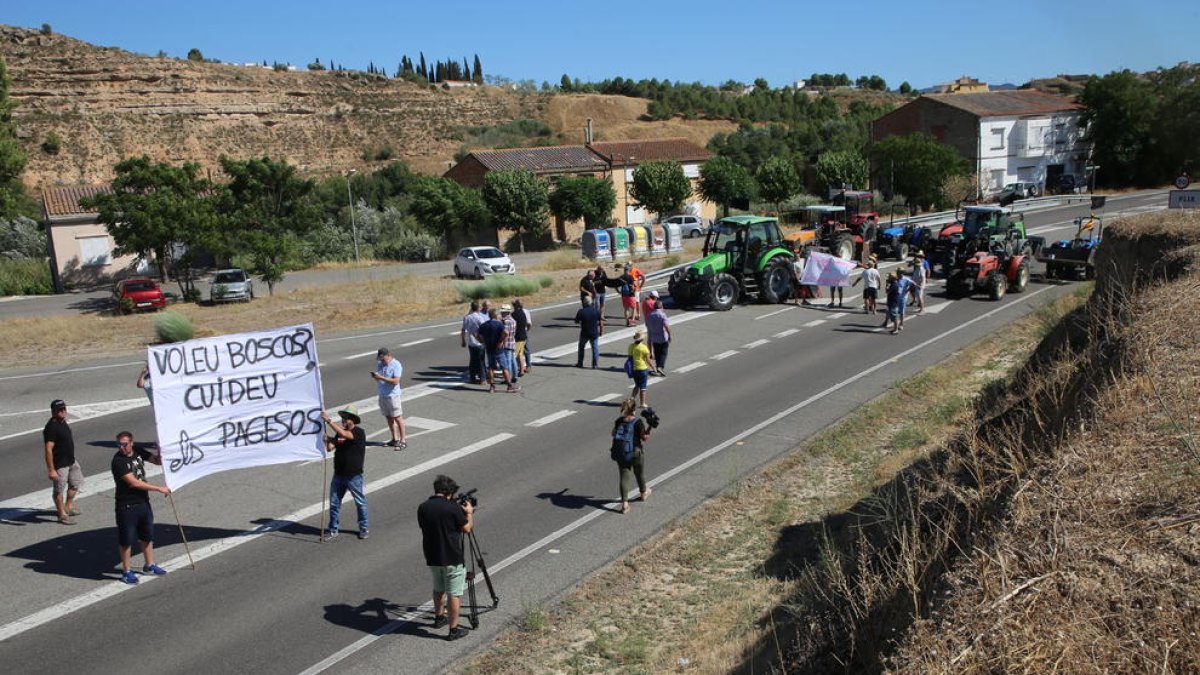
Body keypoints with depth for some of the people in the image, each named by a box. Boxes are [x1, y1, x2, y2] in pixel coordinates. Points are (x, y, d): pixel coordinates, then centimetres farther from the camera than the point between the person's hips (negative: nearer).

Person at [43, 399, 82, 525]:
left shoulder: (63, 422, 6)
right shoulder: (51, 427, -23)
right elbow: (48, 449, -25)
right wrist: (51, 470, -26)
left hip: (71, 461, 9)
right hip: (59, 465, -9)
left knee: (76, 483, 21)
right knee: (59, 489, 6)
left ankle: (68, 506, 39)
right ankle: (62, 515, 19)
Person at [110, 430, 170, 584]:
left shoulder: (138, 452, -1)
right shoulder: (118, 461, -19)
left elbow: (157, 461, 10)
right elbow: (134, 483, -24)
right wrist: (159, 488, -23)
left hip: (143, 502, 7)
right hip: (127, 506, -7)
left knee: (148, 536, 18)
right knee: (126, 540, 5)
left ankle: (149, 566, 34)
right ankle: (126, 572, 19)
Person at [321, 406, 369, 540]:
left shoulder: (359, 432, -12)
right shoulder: (339, 432, 10)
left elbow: (344, 434, -30)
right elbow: (330, 448, 3)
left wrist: (329, 420, -28)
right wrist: (327, 440, -18)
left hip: (354, 475, -6)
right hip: (339, 474, 6)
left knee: (360, 502, 8)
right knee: (334, 503, 9)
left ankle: (364, 528, 23)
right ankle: (333, 530, 20)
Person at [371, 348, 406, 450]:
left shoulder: (396, 365, -13)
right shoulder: (380, 364, 9)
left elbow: (395, 381, -22)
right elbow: (378, 378, 16)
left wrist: (381, 377, -25)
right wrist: (375, 376, -8)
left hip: (392, 395, -7)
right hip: (382, 395, 7)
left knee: (398, 418, -3)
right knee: (389, 418, 12)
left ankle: (403, 440, 2)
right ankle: (395, 439, 21)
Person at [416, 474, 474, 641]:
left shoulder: (423, 508, -3)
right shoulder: (452, 508, -18)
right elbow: (467, 528, -8)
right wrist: (469, 513, 12)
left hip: (432, 558, 6)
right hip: (452, 559, -6)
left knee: (438, 589, 26)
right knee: (454, 594, 4)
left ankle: (439, 617, 42)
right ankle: (454, 629, 9)